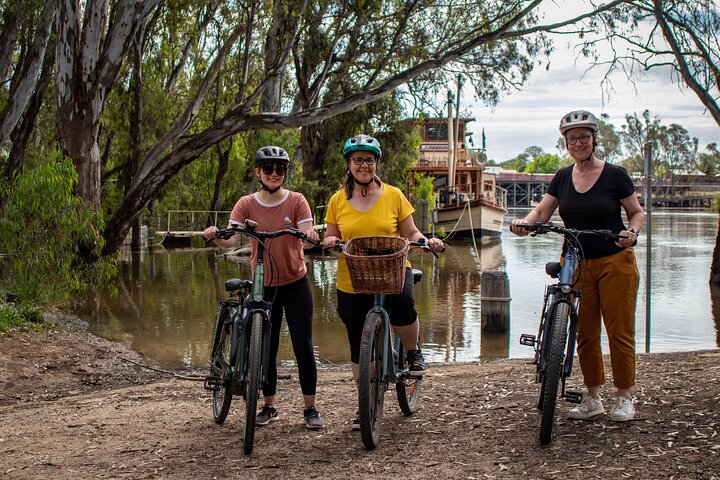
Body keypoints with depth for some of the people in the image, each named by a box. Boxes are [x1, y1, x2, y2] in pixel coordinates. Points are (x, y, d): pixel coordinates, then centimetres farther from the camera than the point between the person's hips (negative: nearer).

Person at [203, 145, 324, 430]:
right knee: (266, 349, 8)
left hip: (295, 284, -1)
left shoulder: (296, 201, -5)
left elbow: (307, 235, -17)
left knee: (303, 347, -1)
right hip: (263, 286, 1)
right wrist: (215, 237, -35)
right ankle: (269, 406, 23)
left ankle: (310, 409, 10)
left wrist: (310, 236, -41)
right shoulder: (247, 204, -2)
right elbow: (230, 241, -13)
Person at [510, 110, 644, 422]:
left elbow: (637, 212, 2)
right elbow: (541, 212, 2)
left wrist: (632, 231, -19)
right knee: (585, 334, 6)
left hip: (615, 263, -4)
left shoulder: (614, 175, -5)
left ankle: (624, 398, 11)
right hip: (578, 265, 4)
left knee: (619, 332, -2)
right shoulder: (563, 178, 6)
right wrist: (524, 223, -19)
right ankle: (593, 399, 17)